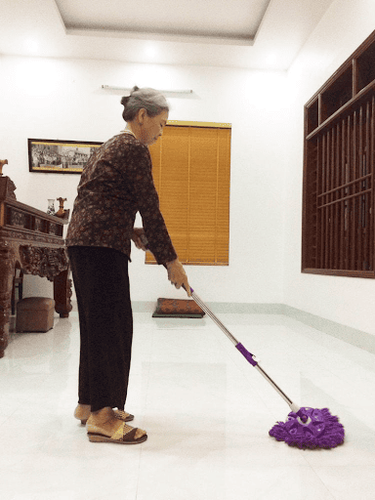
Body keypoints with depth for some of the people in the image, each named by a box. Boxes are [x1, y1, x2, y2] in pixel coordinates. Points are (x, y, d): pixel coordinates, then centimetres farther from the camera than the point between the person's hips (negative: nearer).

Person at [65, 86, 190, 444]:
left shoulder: (113, 146, 22)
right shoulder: (134, 148, -9)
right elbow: (150, 208, -13)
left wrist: (129, 230, 13)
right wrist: (171, 261, -9)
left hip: (82, 241, 10)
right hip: (102, 246, -10)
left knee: (97, 323, 14)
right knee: (110, 324, -5)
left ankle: (89, 403, 25)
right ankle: (101, 418, 5)